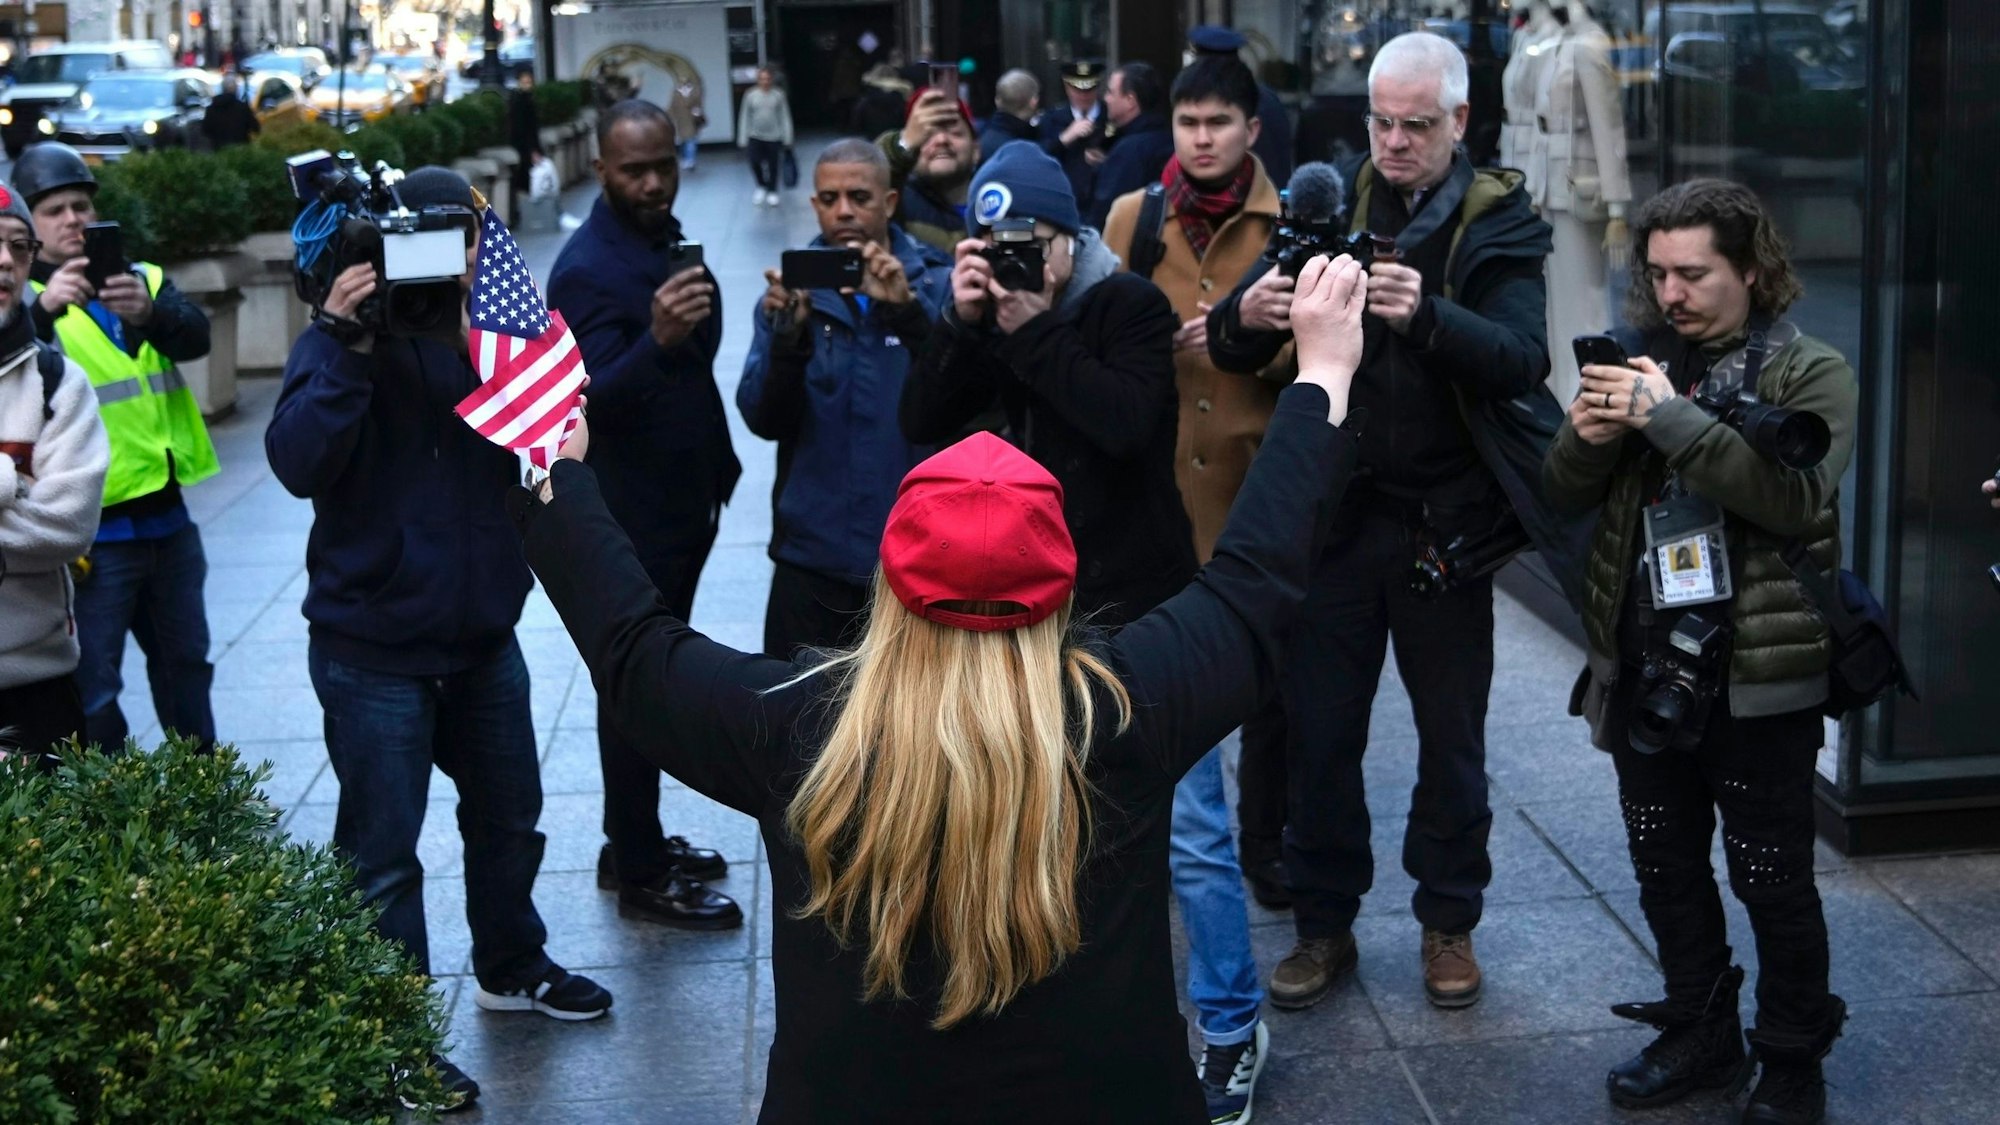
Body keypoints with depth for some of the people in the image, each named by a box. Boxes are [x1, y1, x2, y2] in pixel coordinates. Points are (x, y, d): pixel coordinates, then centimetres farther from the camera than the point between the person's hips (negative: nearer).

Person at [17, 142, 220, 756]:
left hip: (166, 513, 5)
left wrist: (149, 313, -32)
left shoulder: (144, 278, 9)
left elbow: (196, 336, -11)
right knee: (94, 682, -4)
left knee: (185, 659, 18)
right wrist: (45, 308, -41)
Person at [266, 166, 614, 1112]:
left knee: (508, 813, 21)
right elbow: (299, 463, -24)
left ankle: (510, 969, 42)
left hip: (483, 632, 6)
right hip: (375, 648, -5)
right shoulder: (345, 340, -11)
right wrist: (345, 345, -33)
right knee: (381, 852, 0)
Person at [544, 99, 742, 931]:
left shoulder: (664, 240, 9)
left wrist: (717, 465, 17)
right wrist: (656, 339, -44)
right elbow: (593, 402, -28)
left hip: (680, 504, 9)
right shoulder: (588, 270, -19)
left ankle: (635, 844, 30)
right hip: (630, 514, -9)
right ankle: (640, 879, 10)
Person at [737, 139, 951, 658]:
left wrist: (908, 310, -29)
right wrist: (788, 335, -22)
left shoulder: (937, 282, -1)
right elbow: (764, 421, -5)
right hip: (814, 553, 1)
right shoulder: (796, 287, 2)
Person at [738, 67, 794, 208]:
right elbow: (745, 117, 2)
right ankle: (761, 186, 18)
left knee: (773, 165, 3)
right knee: (755, 163, -10)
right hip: (755, 136, 0)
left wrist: (787, 138, -1)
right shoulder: (750, 95, -3)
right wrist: (743, 139, 1)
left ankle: (772, 192, 23)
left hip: (774, 137, 0)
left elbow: (785, 117, 1)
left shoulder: (778, 95, -4)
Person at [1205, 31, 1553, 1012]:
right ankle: (1323, 923, 23)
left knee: (1451, 736, 11)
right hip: (1337, 514, 2)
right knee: (1318, 731, 7)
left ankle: (1448, 922, 28)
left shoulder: (1498, 226, -4)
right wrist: (1244, 318, -29)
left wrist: (1427, 315, -40)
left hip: (1445, 521, -2)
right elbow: (1231, 351, -4)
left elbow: (1522, 361, -21)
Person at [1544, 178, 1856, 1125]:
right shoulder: (1645, 360, 9)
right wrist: (1586, 436, -15)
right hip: (1643, 665, 5)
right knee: (1665, 867, 16)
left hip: (1757, 674, -5)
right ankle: (1700, 1033, 33)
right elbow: (1565, 494, 7)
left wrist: (1670, 418, -26)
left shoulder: (1809, 372, -6)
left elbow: (1796, 495, -23)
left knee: (1770, 878, 5)